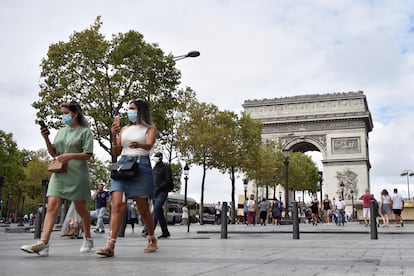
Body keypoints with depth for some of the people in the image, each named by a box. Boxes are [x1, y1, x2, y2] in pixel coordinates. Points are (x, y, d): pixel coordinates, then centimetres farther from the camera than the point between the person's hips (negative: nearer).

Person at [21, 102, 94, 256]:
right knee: (52, 205, -11)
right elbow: (54, 153, 18)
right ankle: (43, 243, -21)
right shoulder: (61, 131, 18)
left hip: (77, 174, -5)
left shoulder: (85, 131, 0)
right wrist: (46, 139, 3)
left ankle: (88, 239, 23)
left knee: (81, 208, 5)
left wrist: (71, 155, -21)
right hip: (59, 173, 5)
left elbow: (87, 155, -6)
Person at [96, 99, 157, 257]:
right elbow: (116, 153, 15)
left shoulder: (150, 129, 8)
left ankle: (152, 240, 24)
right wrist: (114, 136, -2)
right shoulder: (124, 129, 20)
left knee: (143, 208, 2)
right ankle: (110, 246, -18)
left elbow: (149, 145, -13)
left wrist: (139, 145, -36)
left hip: (141, 166, -3)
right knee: (117, 205, -13)